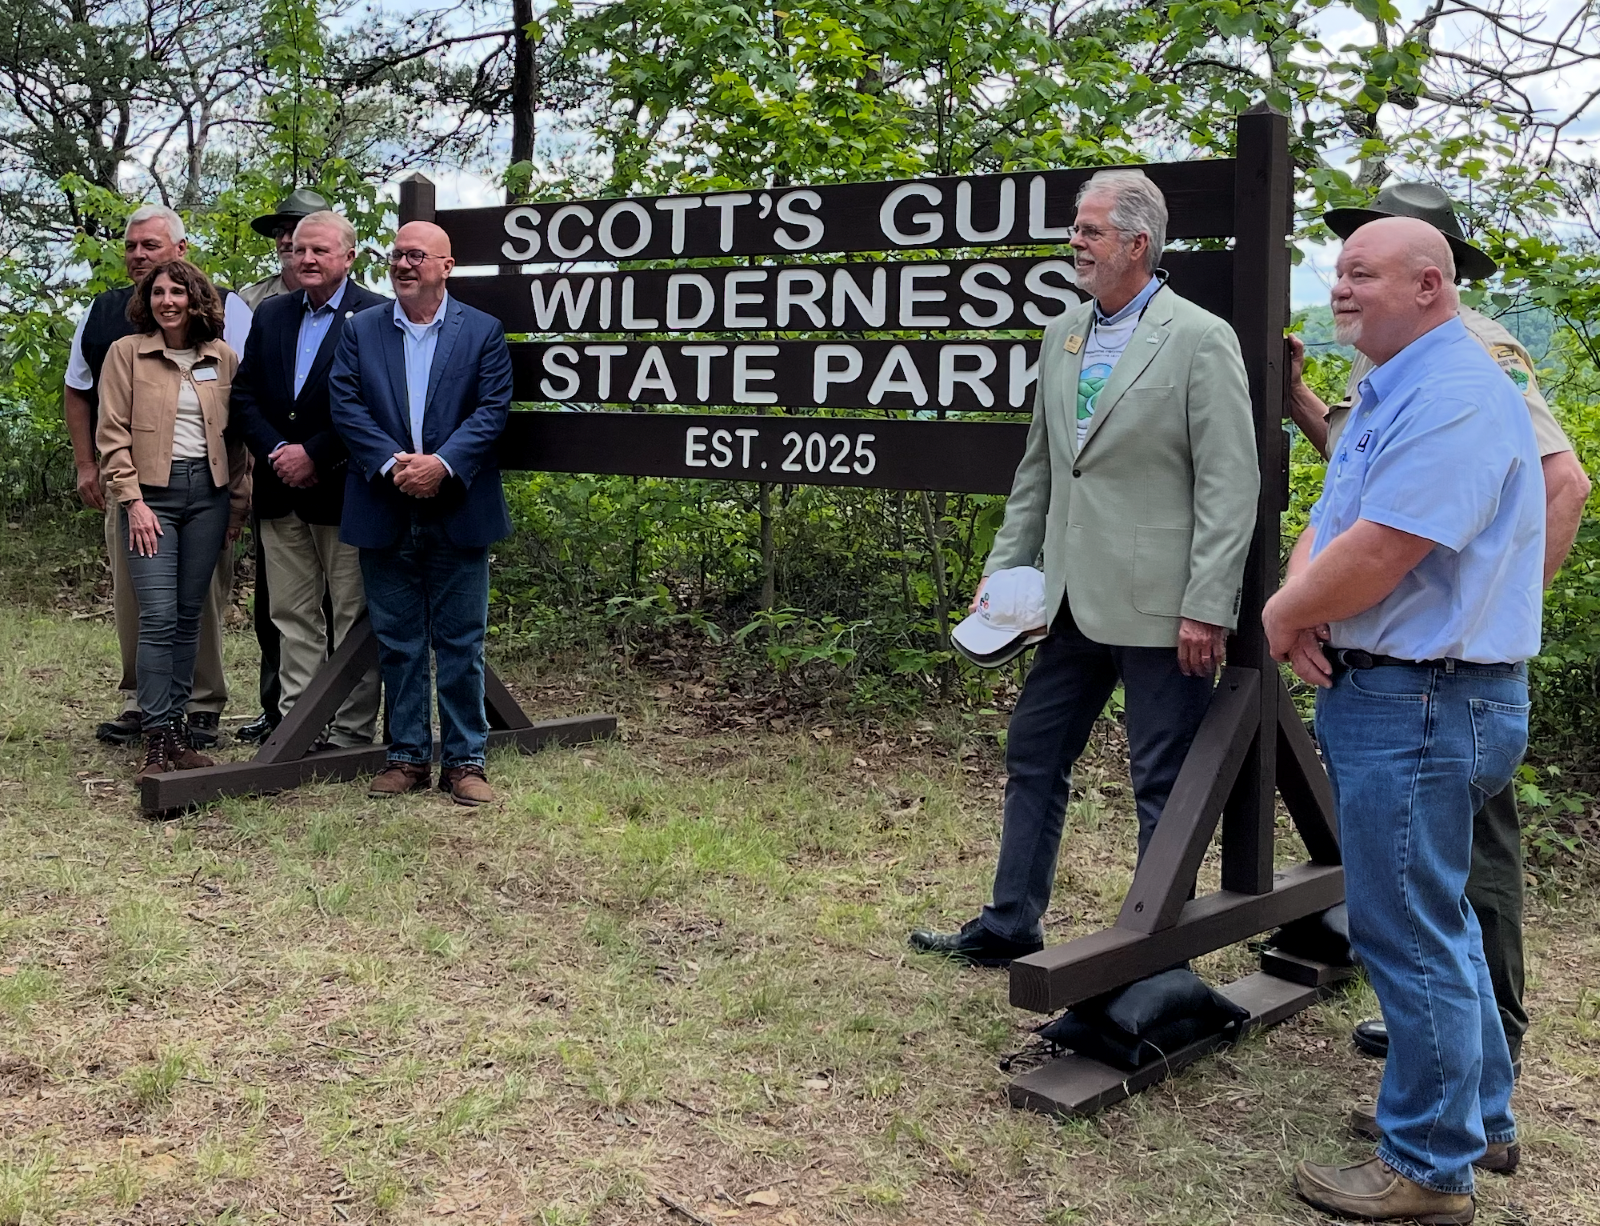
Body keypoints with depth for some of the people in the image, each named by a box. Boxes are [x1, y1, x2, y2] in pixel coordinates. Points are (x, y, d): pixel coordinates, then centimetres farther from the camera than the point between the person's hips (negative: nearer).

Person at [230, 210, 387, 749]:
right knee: (292, 616, 11)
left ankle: (352, 731, 9)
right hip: (281, 491, 6)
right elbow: (243, 394, 11)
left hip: (343, 489, -6)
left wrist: (314, 455, -14)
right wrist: (275, 452, -5)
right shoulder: (271, 314, 14)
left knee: (353, 618, 1)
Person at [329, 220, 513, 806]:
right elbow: (345, 405, -1)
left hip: (457, 512, -2)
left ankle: (465, 758, 12)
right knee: (397, 641, 8)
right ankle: (407, 754, 18)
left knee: (461, 642, 3)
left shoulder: (483, 331, 4)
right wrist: (393, 463, -14)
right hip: (385, 512, 2)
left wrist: (442, 463, -18)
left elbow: (493, 409, -5)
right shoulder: (359, 329, 9)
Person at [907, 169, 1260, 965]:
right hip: (1075, 601, 8)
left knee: (1163, 785, 4)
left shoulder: (1199, 340, -9)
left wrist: (1207, 608, -17)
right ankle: (1008, 927, 29)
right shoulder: (1063, 334, 13)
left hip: (1157, 606, -7)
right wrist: (1004, 566, 14)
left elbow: (1230, 486, -13)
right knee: (1033, 758, 15)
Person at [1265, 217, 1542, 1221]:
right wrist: (1304, 607, -7)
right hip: (1384, 692, 11)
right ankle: (1480, 1118, 35)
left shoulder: (1455, 396, -19)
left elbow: (1376, 555, -26)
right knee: (1436, 917, 20)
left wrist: (1284, 614, -9)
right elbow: (1326, 524, 14)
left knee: (1412, 933, -2)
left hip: (1421, 705, -11)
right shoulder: (1389, 393, 16)